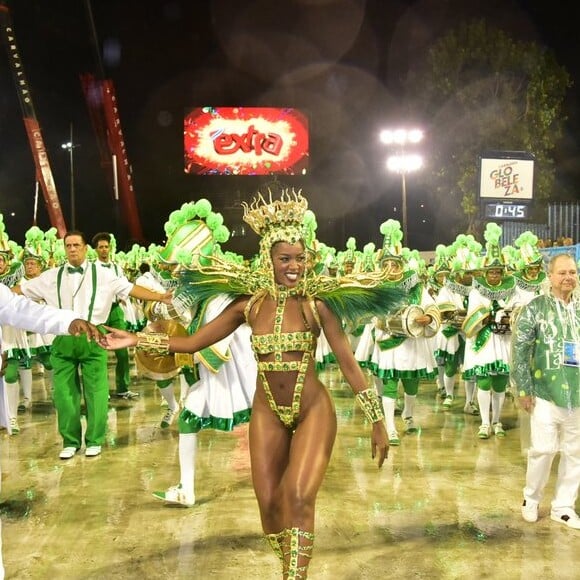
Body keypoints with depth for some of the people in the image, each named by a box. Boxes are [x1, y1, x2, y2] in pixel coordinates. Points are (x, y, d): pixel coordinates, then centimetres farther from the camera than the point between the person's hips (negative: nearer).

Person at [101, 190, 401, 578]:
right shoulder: (249, 304, -4)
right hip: (267, 412, 3)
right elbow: (192, 342, 2)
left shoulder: (317, 303, -10)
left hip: (314, 410, -3)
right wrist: (136, 340, -5)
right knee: (270, 504, 7)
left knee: (299, 498, -20)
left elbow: (349, 364, -7)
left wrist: (378, 421, -6)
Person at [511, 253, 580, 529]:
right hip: (546, 393, -4)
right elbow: (520, 349, -4)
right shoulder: (535, 307, -3)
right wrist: (523, 389, -8)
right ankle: (531, 499, 21)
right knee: (543, 449, -2)